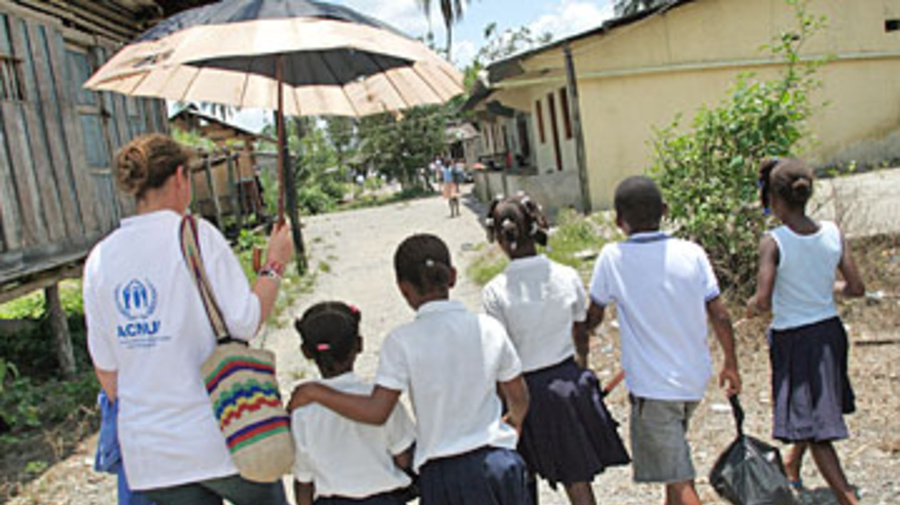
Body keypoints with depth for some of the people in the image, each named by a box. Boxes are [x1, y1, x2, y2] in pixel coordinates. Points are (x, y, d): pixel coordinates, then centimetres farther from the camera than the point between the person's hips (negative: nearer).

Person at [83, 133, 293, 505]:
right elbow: (245, 321, -15)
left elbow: (106, 369, 9)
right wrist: (274, 265, 0)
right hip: (216, 438, -4)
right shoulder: (196, 235, -10)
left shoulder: (99, 259, 4)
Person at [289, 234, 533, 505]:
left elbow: (376, 411, -15)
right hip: (499, 463, 2)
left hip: (441, 475, -2)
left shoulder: (402, 341, -12)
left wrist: (314, 392, -4)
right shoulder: (489, 328, -2)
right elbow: (519, 399, 7)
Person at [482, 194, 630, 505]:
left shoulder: (496, 292, -16)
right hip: (570, 382, 3)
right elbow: (581, 336, 5)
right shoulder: (567, 276, -7)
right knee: (578, 477, 16)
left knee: (526, 480, 19)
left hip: (527, 389, -2)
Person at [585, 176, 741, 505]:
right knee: (673, 450, 30)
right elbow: (720, 317, -2)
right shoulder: (692, 253, -5)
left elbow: (593, 318, 0)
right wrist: (731, 364, 12)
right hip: (694, 378, 5)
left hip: (651, 385, -5)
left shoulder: (612, 258, -11)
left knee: (678, 479, 0)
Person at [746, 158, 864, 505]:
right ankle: (790, 471, 47)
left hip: (793, 339, -6)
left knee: (813, 427, 1)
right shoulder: (833, 233, -5)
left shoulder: (773, 243, -19)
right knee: (813, 410, 26)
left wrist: (752, 307, -1)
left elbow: (762, 302, -24)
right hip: (829, 332, 7)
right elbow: (856, 288, -1)